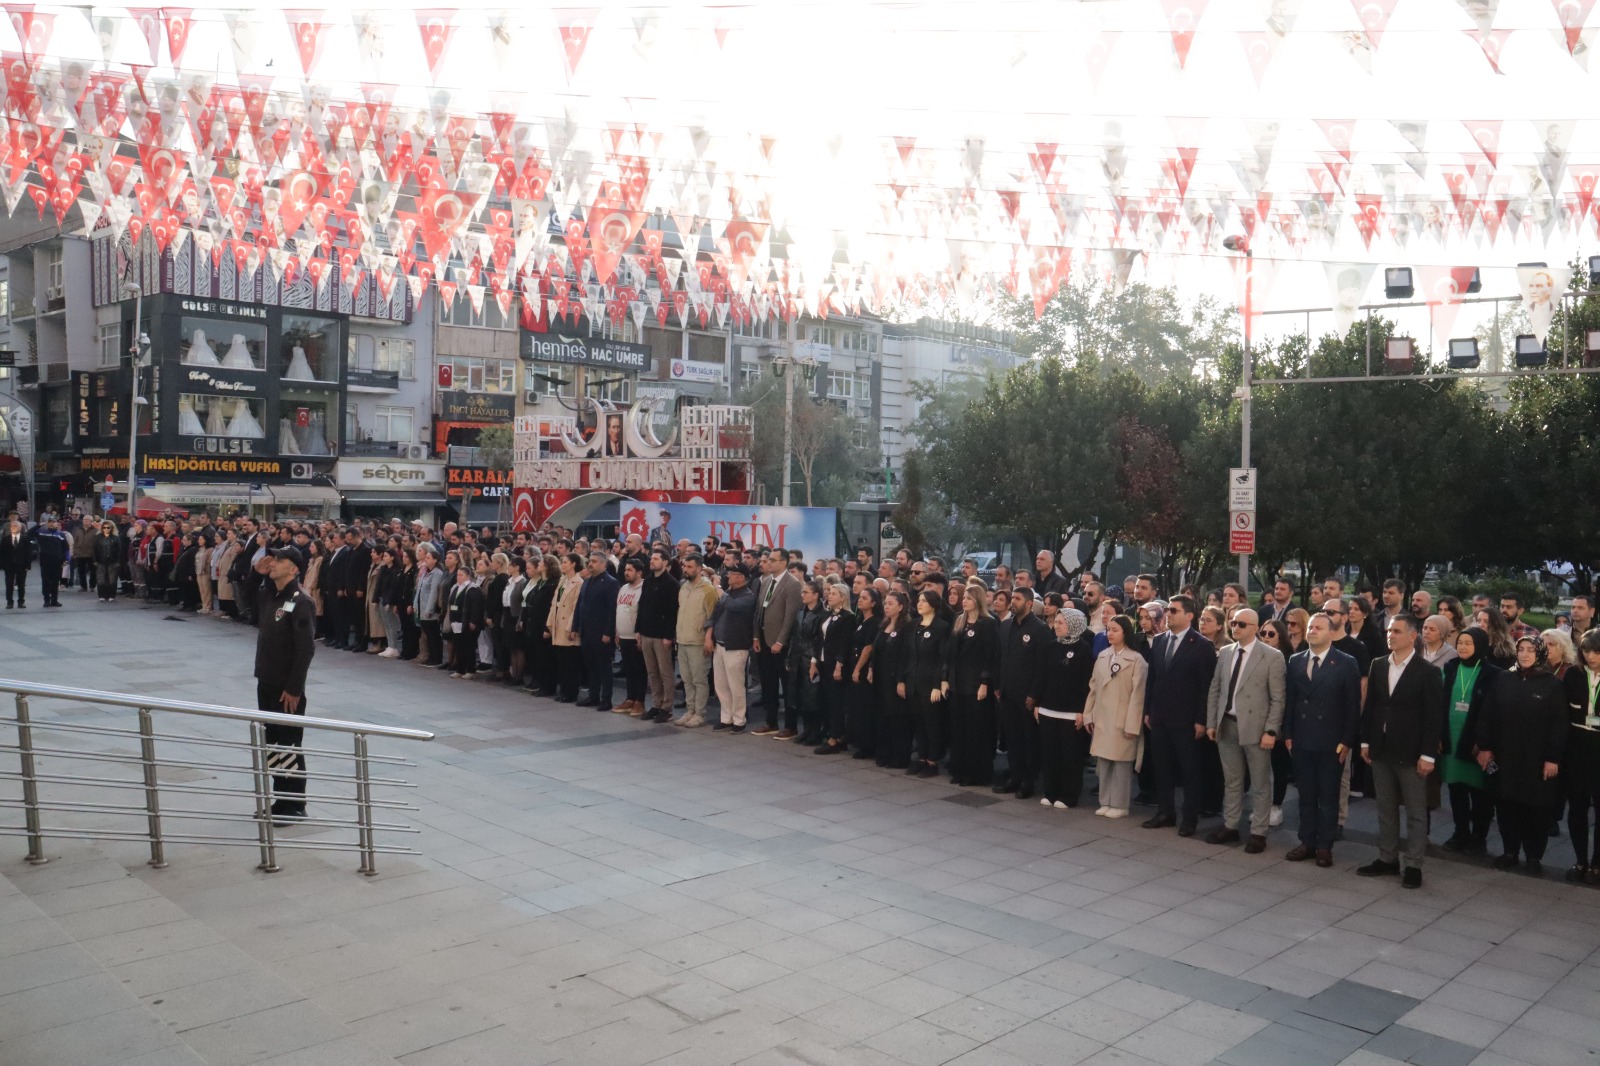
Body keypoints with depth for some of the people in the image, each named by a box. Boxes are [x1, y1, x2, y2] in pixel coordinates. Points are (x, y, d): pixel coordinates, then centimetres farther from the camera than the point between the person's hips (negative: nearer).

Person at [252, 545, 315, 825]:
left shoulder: (300, 602, -17)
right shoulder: (268, 595, 8)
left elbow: (306, 648, -20)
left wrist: (294, 689, -20)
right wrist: (256, 574, 8)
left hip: (287, 687, -8)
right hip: (266, 682, 8)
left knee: (288, 744, 0)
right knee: (271, 742, 15)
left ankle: (293, 806, 11)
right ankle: (279, 798, 26)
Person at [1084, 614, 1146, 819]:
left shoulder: (1136, 660, -8)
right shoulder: (1102, 656, 10)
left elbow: (1138, 694, -10)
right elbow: (1093, 687, 12)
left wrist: (1132, 725, -14)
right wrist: (1088, 714, 8)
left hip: (1123, 720, -5)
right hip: (1102, 718, 6)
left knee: (1121, 762, 1)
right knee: (1103, 761, 9)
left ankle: (1120, 805, 11)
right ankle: (1105, 802, 19)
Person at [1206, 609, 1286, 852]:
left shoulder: (1272, 656, -8)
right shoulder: (1225, 653, 8)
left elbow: (1277, 698, -9)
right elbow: (1214, 690, 12)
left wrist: (1271, 731, -14)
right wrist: (1211, 722, 7)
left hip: (1255, 728, -5)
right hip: (1227, 725, 5)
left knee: (1260, 784, 6)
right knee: (1231, 781, 15)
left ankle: (1258, 833, 15)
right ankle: (1230, 826, 25)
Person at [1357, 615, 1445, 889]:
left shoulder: (1427, 672, -8)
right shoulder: (1377, 665, 6)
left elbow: (1434, 716, -9)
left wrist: (1428, 754, -13)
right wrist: (1365, 741, 7)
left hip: (1410, 752, -5)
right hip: (1381, 750, 5)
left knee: (1416, 812, 5)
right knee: (1385, 810, 13)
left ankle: (1413, 865, 13)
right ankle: (1387, 859, 23)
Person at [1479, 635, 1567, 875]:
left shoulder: (1553, 685, -4)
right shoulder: (1502, 679, 4)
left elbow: (1559, 724, -6)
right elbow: (1488, 715, 4)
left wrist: (1553, 758, -10)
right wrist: (1485, 747, -1)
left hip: (1537, 759, -2)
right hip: (1505, 757, 2)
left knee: (1536, 808, 5)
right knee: (1506, 805, 7)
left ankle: (1534, 855, 19)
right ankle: (1510, 851, 21)